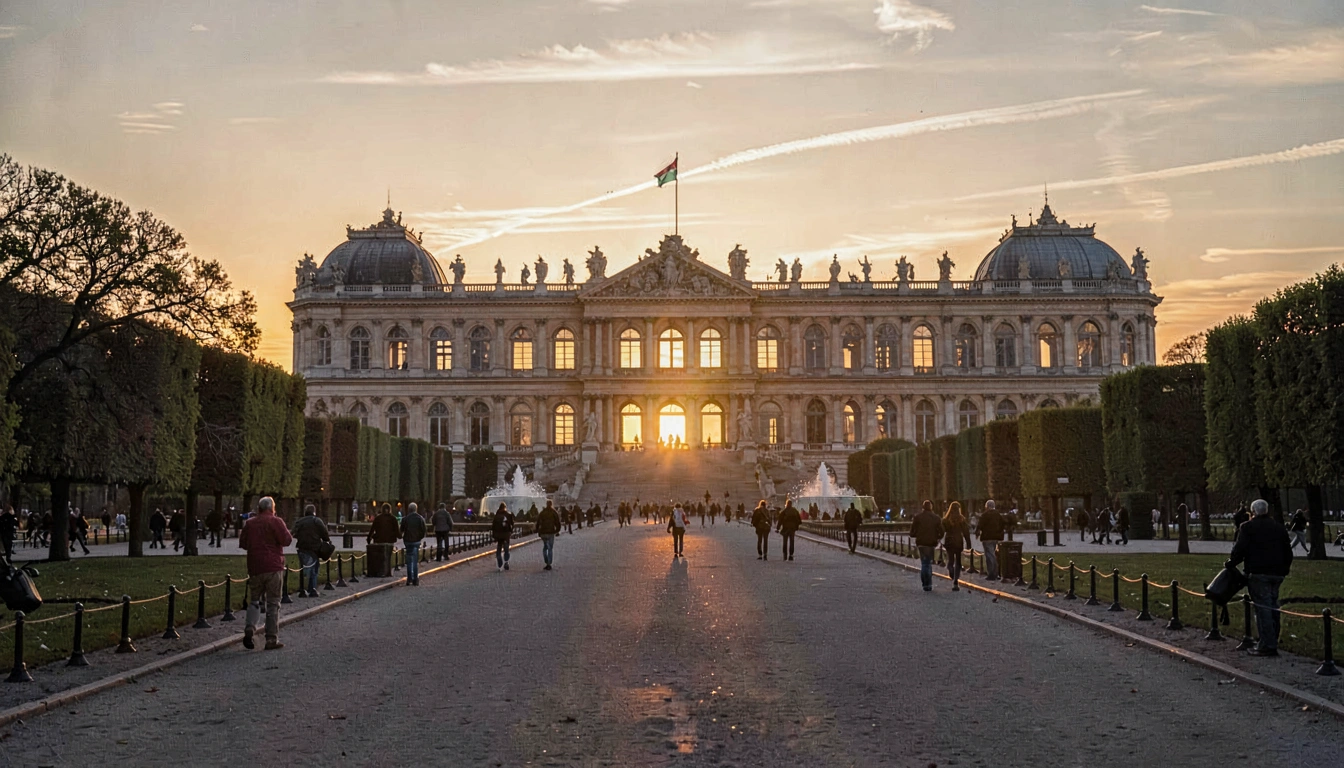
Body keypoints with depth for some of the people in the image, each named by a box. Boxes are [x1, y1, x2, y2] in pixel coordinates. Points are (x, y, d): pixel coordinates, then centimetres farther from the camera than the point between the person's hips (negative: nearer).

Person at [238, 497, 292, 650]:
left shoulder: (250, 523, 8)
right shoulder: (276, 522, -6)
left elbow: (242, 543, 14)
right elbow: (286, 540, -12)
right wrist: (288, 532, 8)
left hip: (254, 567, 4)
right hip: (273, 567, -4)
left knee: (254, 600, 15)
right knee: (273, 603, 1)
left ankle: (249, 628, -9)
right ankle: (272, 639, 0)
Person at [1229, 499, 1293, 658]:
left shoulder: (1247, 527, -4)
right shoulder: (1279, 527, 15)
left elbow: (1240, 549, -11)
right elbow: (1288, 552, 18)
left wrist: (1231, 562, 5)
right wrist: (1284, 569, 26)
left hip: (1258, 573, -6)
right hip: (1277, 573, 6)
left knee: (1263, 608, -7)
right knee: (1273, 606, 14)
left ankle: (1267, 646, -10)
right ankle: (1272, 642, 20)